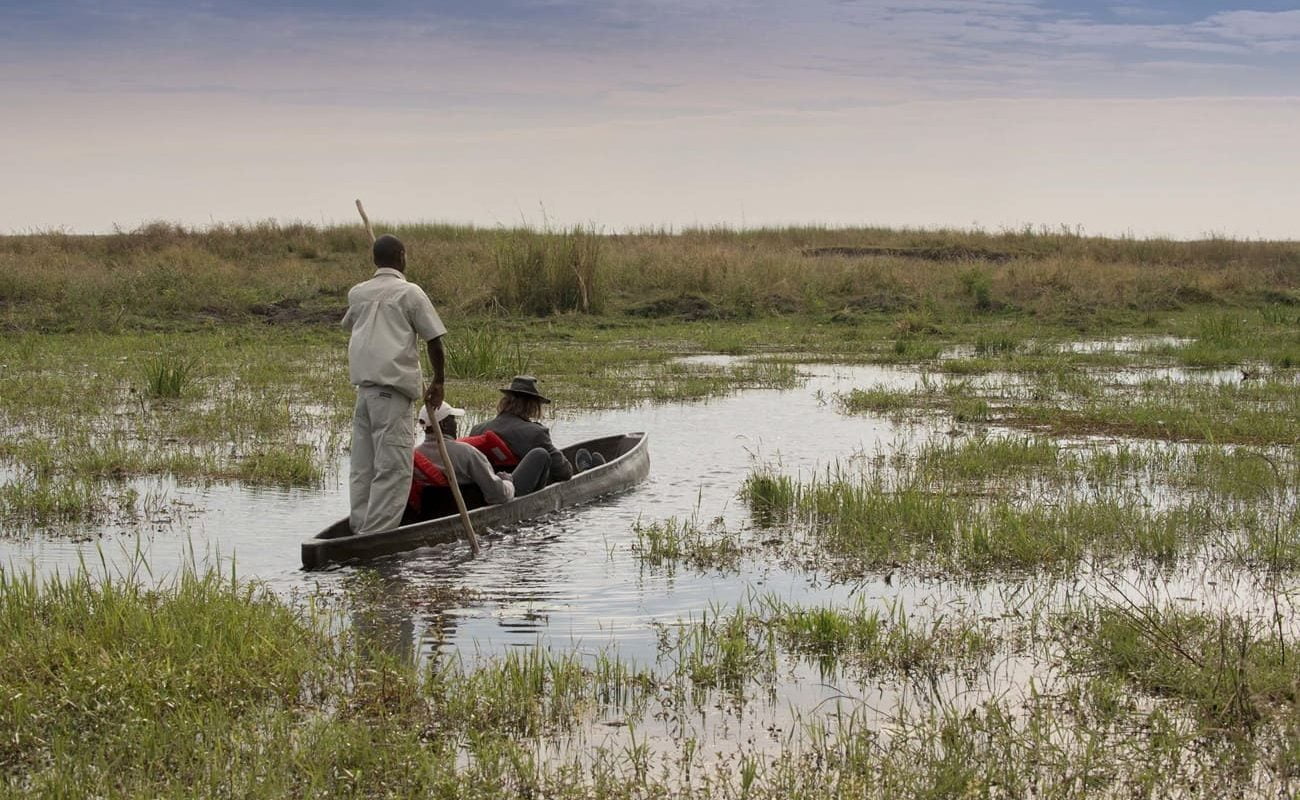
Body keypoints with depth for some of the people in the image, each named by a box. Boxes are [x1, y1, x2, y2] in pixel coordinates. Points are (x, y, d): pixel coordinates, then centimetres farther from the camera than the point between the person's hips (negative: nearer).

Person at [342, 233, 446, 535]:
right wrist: (438, 382, 8)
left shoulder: (357, 293, 13)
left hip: (364, 388, 6)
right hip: (393, 389, -6)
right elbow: (433, 340, -4)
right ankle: (378, 533, -10)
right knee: (393, 467, -5)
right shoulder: (410, 293, -4)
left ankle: (361, 528, 13)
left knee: (362, 466, 10)